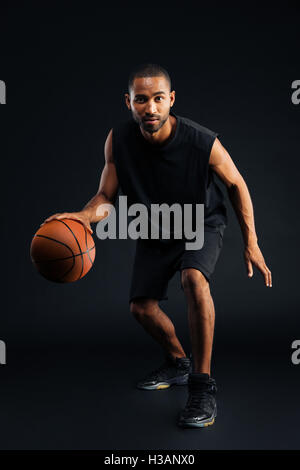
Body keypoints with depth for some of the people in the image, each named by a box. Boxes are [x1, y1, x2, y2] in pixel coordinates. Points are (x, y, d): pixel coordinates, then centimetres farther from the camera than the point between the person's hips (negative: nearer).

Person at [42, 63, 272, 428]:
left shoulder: (203, 143, -28)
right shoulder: (118, 140, -21)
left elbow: (235, 184, -11)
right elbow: (106, 197, -13)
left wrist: (250, 242, -8)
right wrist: (84, 215, -37)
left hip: (202, 225, -4)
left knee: (194, 279, -34)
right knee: (141, 306, 3)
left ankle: (202, 386, -20)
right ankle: (178, 364, 34)